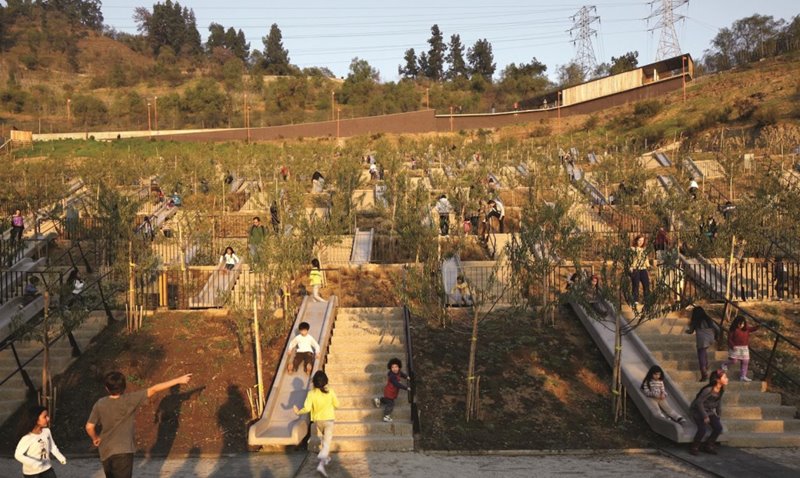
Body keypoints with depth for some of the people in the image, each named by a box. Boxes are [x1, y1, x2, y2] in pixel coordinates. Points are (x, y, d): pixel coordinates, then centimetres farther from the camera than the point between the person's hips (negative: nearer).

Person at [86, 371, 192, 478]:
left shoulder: (100, 404, -4)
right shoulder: (129, 400, -13)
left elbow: (89, 427, -1)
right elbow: (154, 390, -12)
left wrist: (95, 438, 22)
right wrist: (178, 380, -10)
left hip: (105, 452, 5)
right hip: (123, 452, -5)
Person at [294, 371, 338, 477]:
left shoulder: (312, 394, -12)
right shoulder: (330, 392, -12)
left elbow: (307, 408, -19)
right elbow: (337, 405, -2)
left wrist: (298, 412, -1)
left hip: (317, 420, 3)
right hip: (329, 419, -3)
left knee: (325, 438, 29)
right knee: (327, 442, -5)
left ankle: (327, 457, 41)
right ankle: (321, 464, -22)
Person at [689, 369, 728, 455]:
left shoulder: (721, 390, -5)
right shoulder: (708, 390, -28)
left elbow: (719, 403, 11)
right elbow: (699, 402, -23)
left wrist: (718, 415, 7)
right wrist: (704, 416, -19)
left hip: (710, 411, 7)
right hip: (698, 411, -7)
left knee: (718, 427, -11)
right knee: (703, 428, -25)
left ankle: (707, 445, 9)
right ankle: (694, 447, -3)